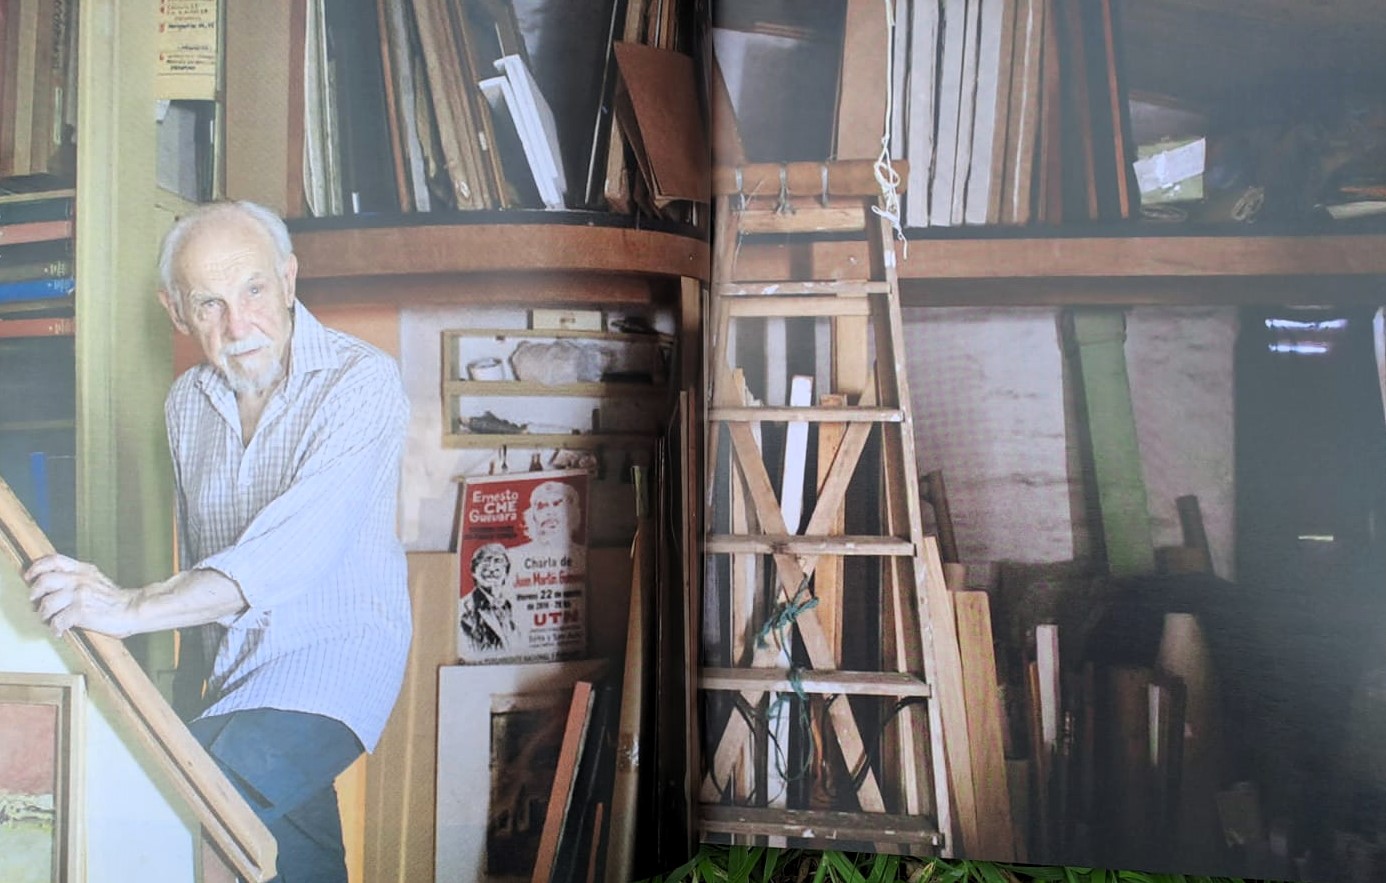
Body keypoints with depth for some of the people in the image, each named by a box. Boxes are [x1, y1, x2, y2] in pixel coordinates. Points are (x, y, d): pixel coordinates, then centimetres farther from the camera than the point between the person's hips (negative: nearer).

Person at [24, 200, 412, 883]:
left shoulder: (361, 383, -18)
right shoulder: (187, 402, 5)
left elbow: (296, 547, -31)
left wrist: (133, 609, -40)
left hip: (335, 650, -7)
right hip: (234, 667, 7)